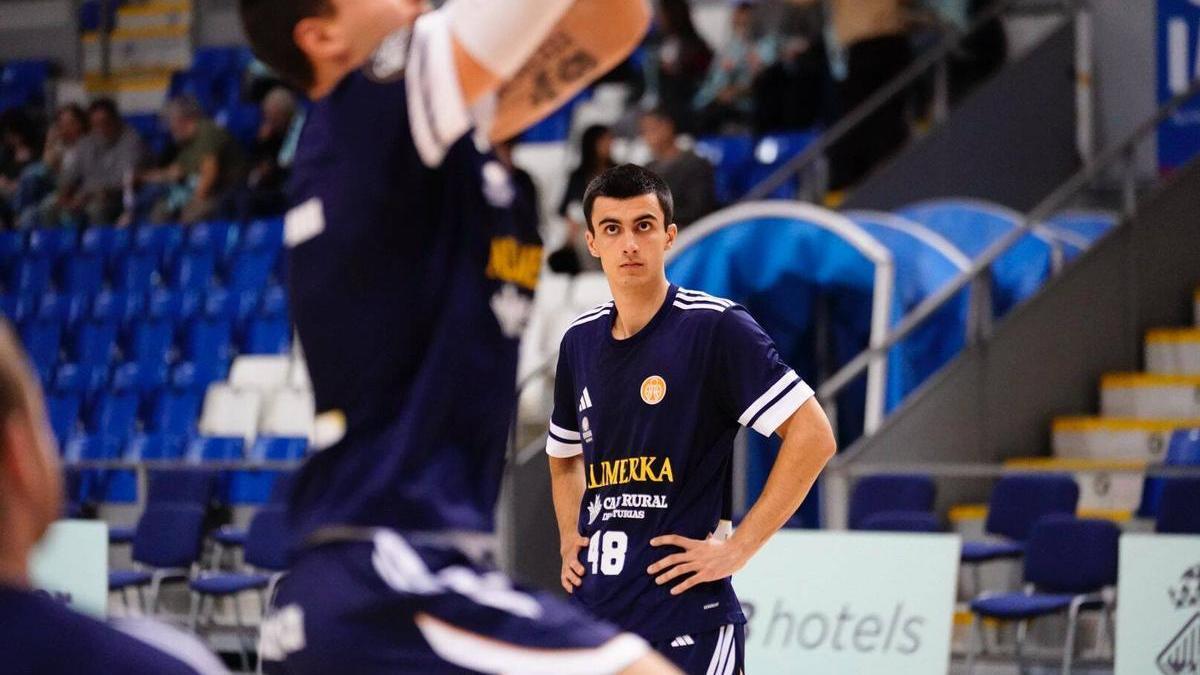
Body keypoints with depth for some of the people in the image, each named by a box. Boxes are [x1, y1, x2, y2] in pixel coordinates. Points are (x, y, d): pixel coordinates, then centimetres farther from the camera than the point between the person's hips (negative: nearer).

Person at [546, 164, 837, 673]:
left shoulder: (714, 326, -8)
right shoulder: (580, 341, 12)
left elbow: (813, 436, -13)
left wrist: (737, 548, -13)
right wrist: (571, 542, 13)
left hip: (685, 617, -6)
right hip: (593, 610, 6)